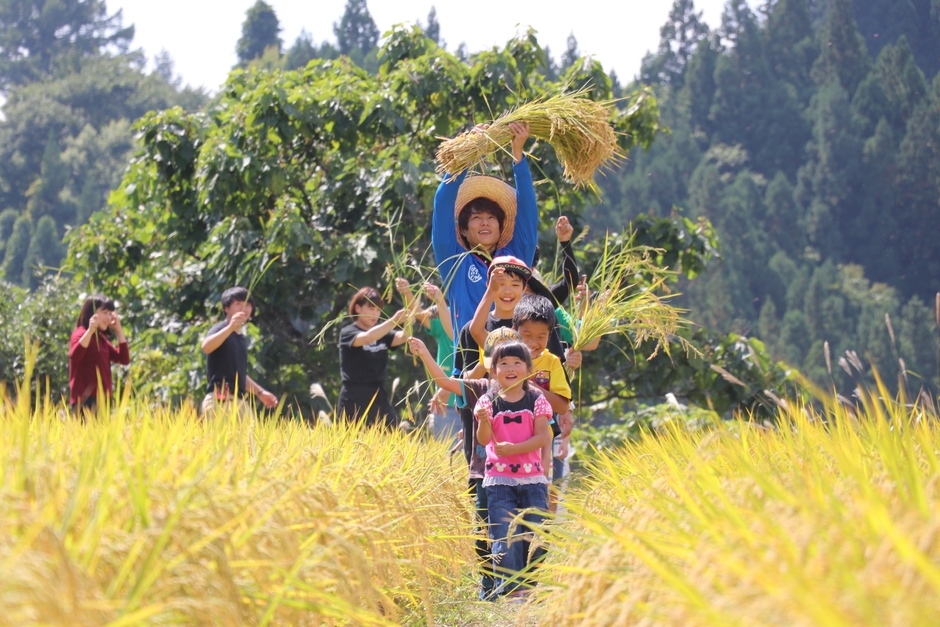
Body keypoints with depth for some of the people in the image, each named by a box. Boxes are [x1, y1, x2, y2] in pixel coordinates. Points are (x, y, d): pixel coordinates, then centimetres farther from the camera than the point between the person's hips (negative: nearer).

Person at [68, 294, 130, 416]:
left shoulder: (102, 339, 19)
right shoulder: (81, 333, -6)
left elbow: (124, 359, 13)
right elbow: (74, 356, -26)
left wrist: (119, 330, 12)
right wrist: (90, 330, -32)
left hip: (102, 398, 9)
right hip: (85, 399, -9)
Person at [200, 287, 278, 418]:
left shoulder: (242, 339, 21)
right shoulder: (221, 330, -4)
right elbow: (205, 347, -28)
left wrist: (260, 392, 28)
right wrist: (230, 327, -38)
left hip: (239, 401, 9)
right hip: (220, 400, -9)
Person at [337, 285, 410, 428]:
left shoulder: (382, 334, 14)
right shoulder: (348, 332, -3)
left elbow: (402, 337, -6)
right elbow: (367, 338, -24)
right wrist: (394, 321, -35)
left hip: (380, 400, 5)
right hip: (354, 401, -5)